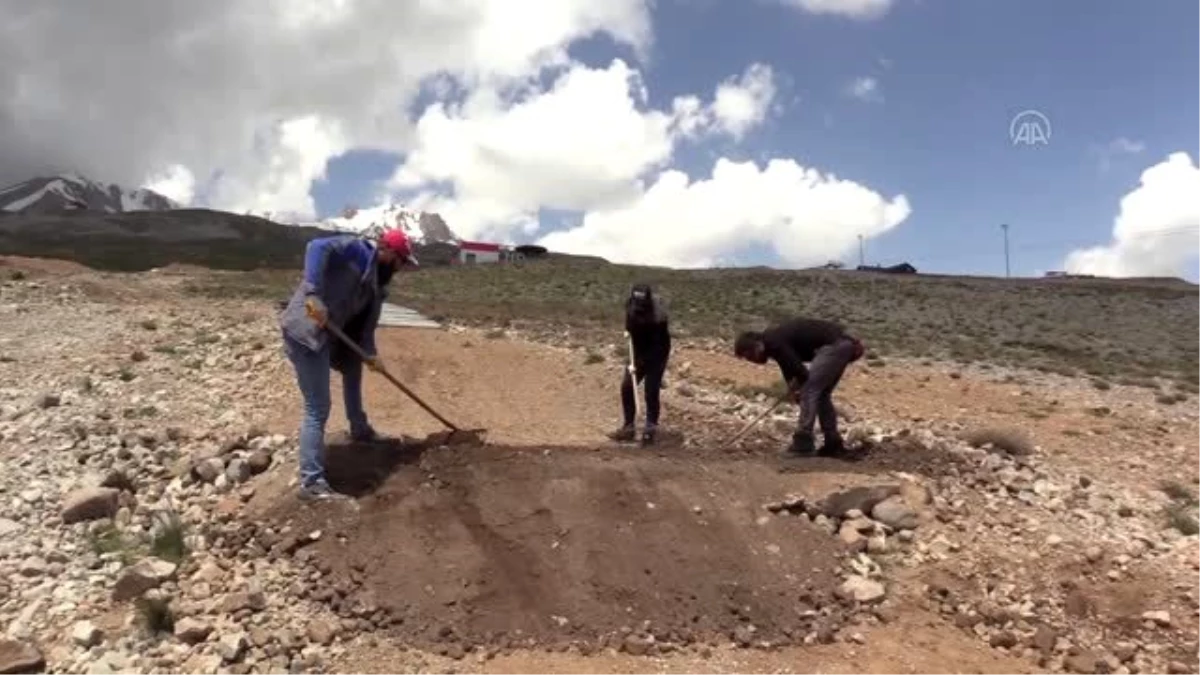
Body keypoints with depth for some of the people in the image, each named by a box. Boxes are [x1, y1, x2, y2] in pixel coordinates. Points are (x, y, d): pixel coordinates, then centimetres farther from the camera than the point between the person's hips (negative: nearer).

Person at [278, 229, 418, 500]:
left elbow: (365, 321, 16)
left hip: (329, 332, 10)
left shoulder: (376, 280, 19)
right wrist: (313, 295, -33)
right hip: (306, 330, -10)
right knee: (318, 408, -12)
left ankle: (359, 429, 52)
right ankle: (311, 482, -9)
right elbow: (317, 248, -24)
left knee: (352, 365, 33)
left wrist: (370, 353, 0)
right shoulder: (356, 249, -7)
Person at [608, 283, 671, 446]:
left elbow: (657, 348, -28)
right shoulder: (631, 306, -15)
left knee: (651, 392, -10)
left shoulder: (658, 318, -33)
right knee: (626, 387, 2)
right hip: (639, 352, 6)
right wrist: (628, 330, -1)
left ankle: (650, 431, 2)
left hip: (656, 355, -6)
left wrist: (639, 364, -29)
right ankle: (628, 428, 12)